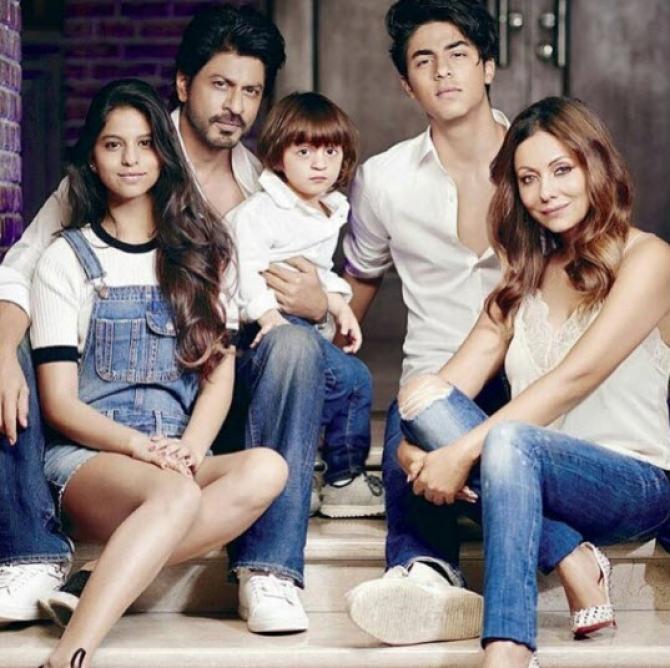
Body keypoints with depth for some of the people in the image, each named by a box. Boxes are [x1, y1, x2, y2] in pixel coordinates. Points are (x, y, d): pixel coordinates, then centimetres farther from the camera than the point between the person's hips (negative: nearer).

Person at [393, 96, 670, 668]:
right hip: (538, 479, 6)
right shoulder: (527, 273, 16)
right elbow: (462, 375, 3)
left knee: (509, 442, -37)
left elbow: (574, 378, -18)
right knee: (423, 393, -20)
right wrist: (418, 444, -18)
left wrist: (464, 451, -25)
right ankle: (576, 562, -22)